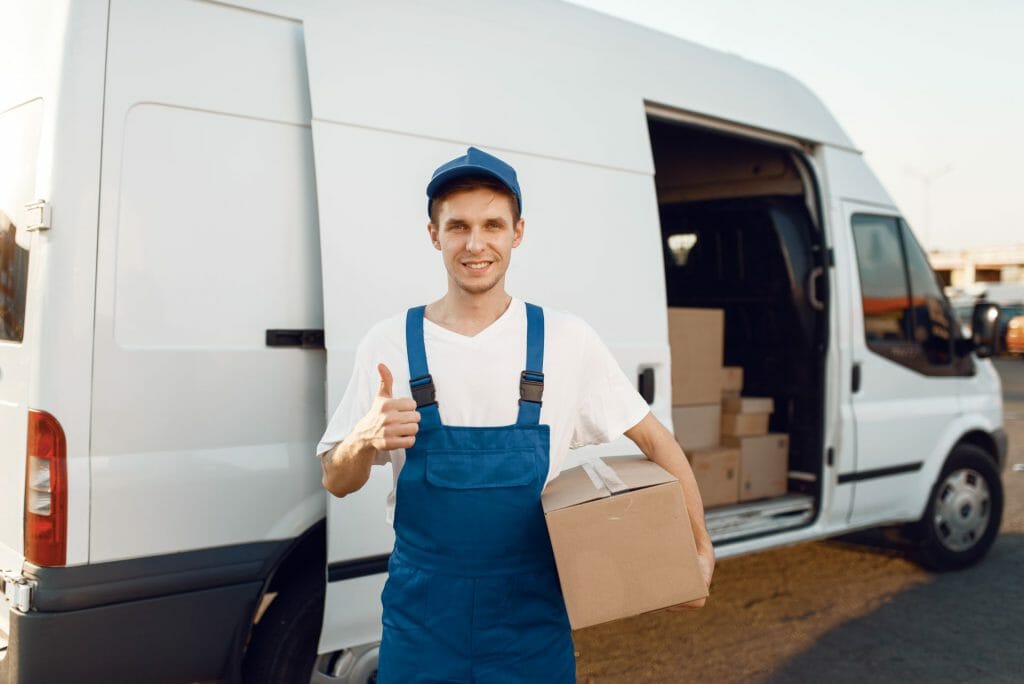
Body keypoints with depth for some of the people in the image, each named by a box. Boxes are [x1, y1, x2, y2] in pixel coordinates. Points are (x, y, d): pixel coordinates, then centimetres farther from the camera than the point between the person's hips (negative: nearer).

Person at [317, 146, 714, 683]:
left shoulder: (567, 340, -4)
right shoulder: (389, 343, -4)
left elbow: (653, 439, 4)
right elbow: (336, 482, 1)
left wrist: (700, 548, -3)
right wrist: (365, 441, -21)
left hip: (534, 616, 0)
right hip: (421, 613, 0)